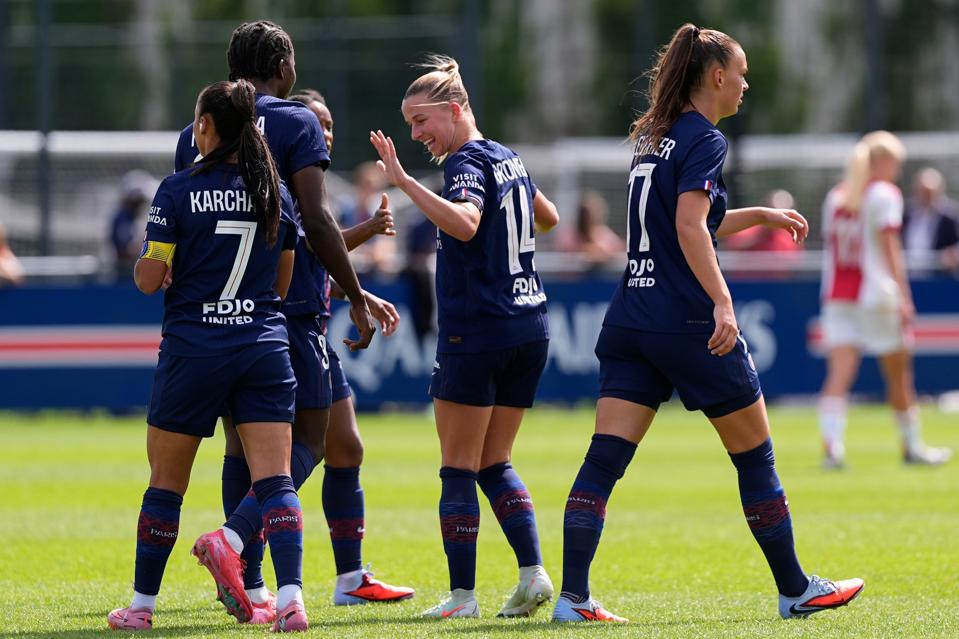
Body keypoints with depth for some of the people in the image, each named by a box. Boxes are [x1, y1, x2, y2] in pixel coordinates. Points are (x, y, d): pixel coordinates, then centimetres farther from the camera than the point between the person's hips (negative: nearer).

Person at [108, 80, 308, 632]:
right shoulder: (276, 193, 5)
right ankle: (291, 596, -19)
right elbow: (282, 282, 12)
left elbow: (149, 279, -8)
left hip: (194, 351, -2)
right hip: (265, 347, 3)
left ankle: (142, 605, 17)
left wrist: (143, 261, 13)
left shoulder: (179, 191, -7)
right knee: (276, 479, -4)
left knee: (166, 483, 9)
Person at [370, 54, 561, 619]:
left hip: (477, 333, -8)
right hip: (531, 327, 8)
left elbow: (464, 223, -31)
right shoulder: (508, 158, 13)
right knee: (496, 463, 14)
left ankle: (462, 593, -3)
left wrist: (405, 182, -33)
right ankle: (533, 571, -1)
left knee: (460, 467, 0)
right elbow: (548, 217, 29)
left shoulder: (467, 162, -11)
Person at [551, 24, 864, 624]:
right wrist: (721, 302, -29)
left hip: (631, 321, 8)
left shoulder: (653, 137, 17)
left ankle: (573, 596, -12)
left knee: (605, 459, -2)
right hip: (690, 325, -8)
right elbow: (690, 227, -22)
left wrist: (761, 215, 34)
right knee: (755, 456, 7)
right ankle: (796, 590, 16)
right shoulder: (704, 140, -9)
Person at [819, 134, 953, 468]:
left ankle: (831, 444, -25)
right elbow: (890, 248, -11)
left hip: (837, 296, 5)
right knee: (899, 375, 10)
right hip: (877, 296, -5)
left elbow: (831, 247, 15)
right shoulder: (884, 194, -5)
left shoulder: (835, 197, 13)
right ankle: (912, 446, 22)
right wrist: (904, 296, -12)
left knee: (839, 374, -7)